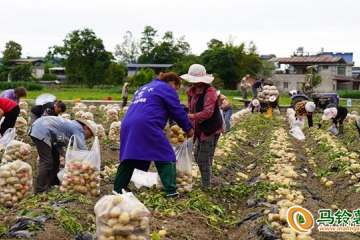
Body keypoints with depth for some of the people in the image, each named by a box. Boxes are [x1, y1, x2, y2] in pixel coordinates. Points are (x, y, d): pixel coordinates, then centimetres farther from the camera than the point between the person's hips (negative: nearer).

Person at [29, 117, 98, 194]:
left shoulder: (73, 126, 19)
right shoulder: (79, 129, -8)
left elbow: (58, 144, 15)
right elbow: (83, 149, -15)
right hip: (41, 131, -11)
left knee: (55, 159, 18)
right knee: (47, 162, -12)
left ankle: (53, 184, 26)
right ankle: (41, 190, -10)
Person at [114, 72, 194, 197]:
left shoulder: (144, 88, 32)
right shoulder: (167, 88, 8)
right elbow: (178, 111, 7)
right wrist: (188, 128, 20)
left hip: (128, 125, 8)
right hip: (146, 126, -8)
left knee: (129, 157, 16)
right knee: (166, 156, 2)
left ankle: (118, 189, 19)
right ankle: (170, 190, -2)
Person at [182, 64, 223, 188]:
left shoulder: (209, 92, -23)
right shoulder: (191, 91, 4)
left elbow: (207, 113, -32)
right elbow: (192, 110, 9)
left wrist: (187, 116, -37)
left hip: (211, 129, -9)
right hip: (201, 128, 9)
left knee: (204, 160, -5)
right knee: (197, 156, 19)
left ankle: (206, 187, 9)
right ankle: (205, 182, 35)